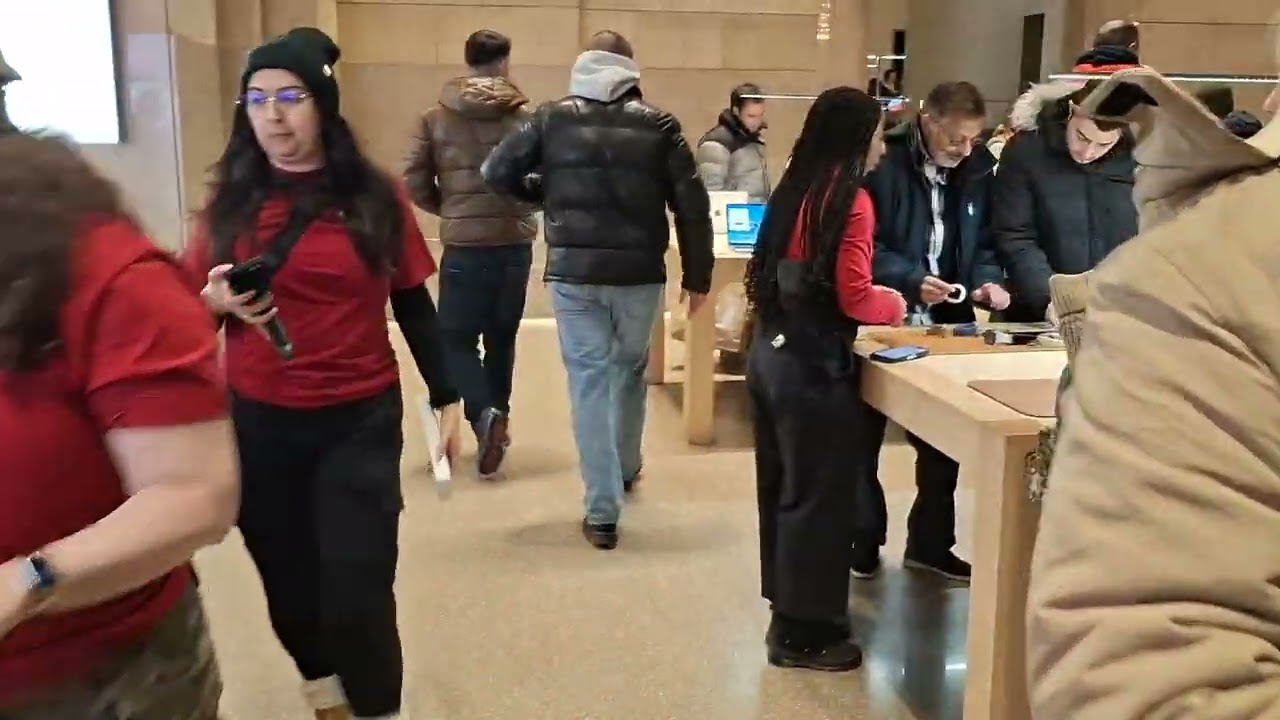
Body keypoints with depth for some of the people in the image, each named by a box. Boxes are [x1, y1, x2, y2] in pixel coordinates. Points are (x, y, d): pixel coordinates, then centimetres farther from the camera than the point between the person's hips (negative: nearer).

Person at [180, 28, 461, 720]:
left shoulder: (376, 197, -3)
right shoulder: (230, 201, 1)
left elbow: (413, 305, 2)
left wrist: (446, 400, 3)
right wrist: (218, 302, -15)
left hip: (360, 422, -2)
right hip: (259, 423, 3)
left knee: (357, 595, -3)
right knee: (288, 581, 16)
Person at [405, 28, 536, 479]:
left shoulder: (435, 118, 0)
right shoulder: (525, 118, -1)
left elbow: (415, 186, -1)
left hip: (463, 246, -1)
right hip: (516, 243, 2)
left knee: (457, 337, 7)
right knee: (502, 336, 15)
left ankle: (484, 414, -14)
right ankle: (497, 418, 23)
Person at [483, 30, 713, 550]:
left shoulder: (553, 119, 3)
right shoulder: (659, 125, 2)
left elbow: (496, 172, 3)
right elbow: (692, 205, 0)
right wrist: (698, 276, 6)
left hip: (572, 272, -1)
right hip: (639, 273, 1)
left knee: (588, 380, 4)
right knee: (630, 368, 23)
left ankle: (602, 512, 3)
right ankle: (626, 468, 43)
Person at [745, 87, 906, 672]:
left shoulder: (794, 191, 10)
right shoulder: (850, 201, -14)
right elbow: (853, 296, -17)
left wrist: (874, 299, 17)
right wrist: (894, 305, 4)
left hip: (772, 353, 9)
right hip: (813, 366, -8)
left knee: (782, 487, 17)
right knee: (817, 496, 3)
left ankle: (787, 606, 32)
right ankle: (804, 632, 15)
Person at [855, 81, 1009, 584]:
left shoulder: (976, 171, 4)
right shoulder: (885, 164, -15)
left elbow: (982, 242, 10)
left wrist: (988, 279, -9)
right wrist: (911, 280, -26)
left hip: (945, 325, 5)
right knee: (864, 437, 9)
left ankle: (930, 543, 29)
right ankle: (863, 539, 27)